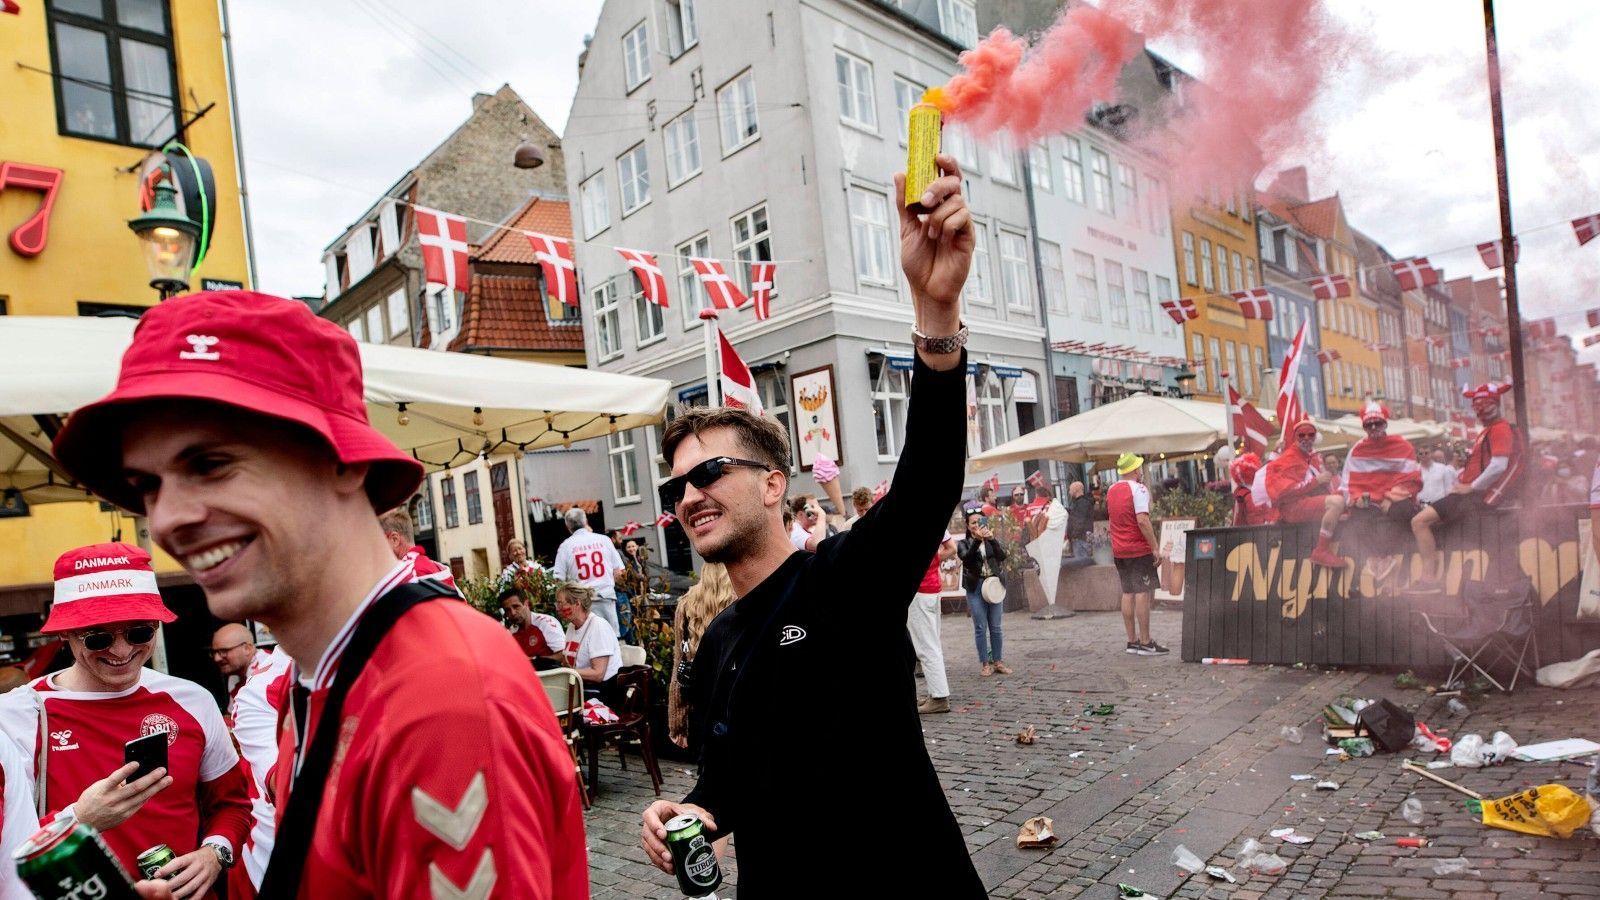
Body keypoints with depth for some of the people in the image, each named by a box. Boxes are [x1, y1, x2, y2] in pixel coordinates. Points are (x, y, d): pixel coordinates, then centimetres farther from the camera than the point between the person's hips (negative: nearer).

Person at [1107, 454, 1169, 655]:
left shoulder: (1111, 491, 12)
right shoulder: (1138, 489, -12)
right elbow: (1142, 520, -20)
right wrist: (1155, 547, -18)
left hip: (1119, 550, 7)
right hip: (1139, 549, -7)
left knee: (1128, 594, 9)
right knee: (1143, 593, -5)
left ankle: (1132, 641, 12)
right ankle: (1145, 643, -4)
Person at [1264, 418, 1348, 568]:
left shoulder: (1312, 457, 22)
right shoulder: (1288, 459, -7)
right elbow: (1286, 490, -18)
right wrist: (1316, 481, -19)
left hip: (1313, 503, 10)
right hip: (1292, 507, -10)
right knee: (1337, 501, -28)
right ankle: (1321, 552, -27)